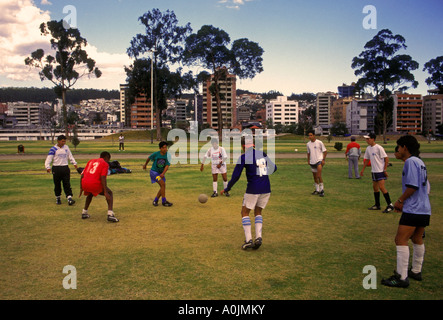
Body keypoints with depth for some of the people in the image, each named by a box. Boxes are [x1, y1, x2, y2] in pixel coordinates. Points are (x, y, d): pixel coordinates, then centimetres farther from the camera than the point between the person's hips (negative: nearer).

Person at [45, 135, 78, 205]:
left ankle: (69, 198, -9)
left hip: (65, 168, 3)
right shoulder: (53, 149, -5)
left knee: (67, 184, -4)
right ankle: (58, 198, 22)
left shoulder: (66, 147, 9)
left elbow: (70, 156, 20)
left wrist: (74, 163, 15)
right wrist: (48, 167, -23)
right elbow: (48, 158, -10)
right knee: (57, 184, 7)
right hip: (56, 169, -3)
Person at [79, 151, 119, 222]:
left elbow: (82, 175, 19)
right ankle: (110, 214, -3)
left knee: (90, 194, 38)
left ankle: (84, 213, 38)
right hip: (95, 184, -6)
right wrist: (105, 192, -10)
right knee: (110, 193, 15)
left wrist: (81, 188, 24)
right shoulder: (105, 164, 7)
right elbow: (103, 178, -8)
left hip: (84, 183, 6)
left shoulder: (91, 161, 25)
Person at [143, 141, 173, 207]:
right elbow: (149, 158, 5)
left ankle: (155, 201, 19)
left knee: (163, 187, 2)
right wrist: (145, 164, 21)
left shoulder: (168, 156, -11)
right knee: (163, 184, -20)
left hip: (161, 173, 5)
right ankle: (164, 201, -13)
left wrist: (163, 173, -34)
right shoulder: (156, 154, -15)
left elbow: (167, 166, -18)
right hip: (154, 171, -5)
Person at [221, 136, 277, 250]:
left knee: (245, 213, 11)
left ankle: (248, 240, 1)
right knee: (258, 212, 20)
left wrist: (227, 189, 6)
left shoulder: (243, 157, -6)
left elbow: (235, 176, -7)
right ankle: (258, 237, 5)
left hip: (253, 188, -5)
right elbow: (274, 168, 20)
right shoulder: (263, 154, 9)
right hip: (266, 188, 5)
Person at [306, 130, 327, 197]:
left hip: (319, 161, -6)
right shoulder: (308, 144, 8)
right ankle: (317, 190, 23)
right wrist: (308, 160, 12)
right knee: (315, 176, 11)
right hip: (312, 162, 6)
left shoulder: (319, 142, -6)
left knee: (319, 175, -18)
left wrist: (323, 160, -10)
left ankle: (322, 190, -10)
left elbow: (325, 151, -1)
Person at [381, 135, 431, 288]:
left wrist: (400, 200, -7)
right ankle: (416, 271, 31)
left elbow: (412, 186, -21)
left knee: (401, 240, -9)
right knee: (417, 240, 19)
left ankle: (402, 277, -8)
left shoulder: (410, 161, -12)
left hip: (413, 210, -10)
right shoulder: (420, 162, 17)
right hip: (425, 209, 10)